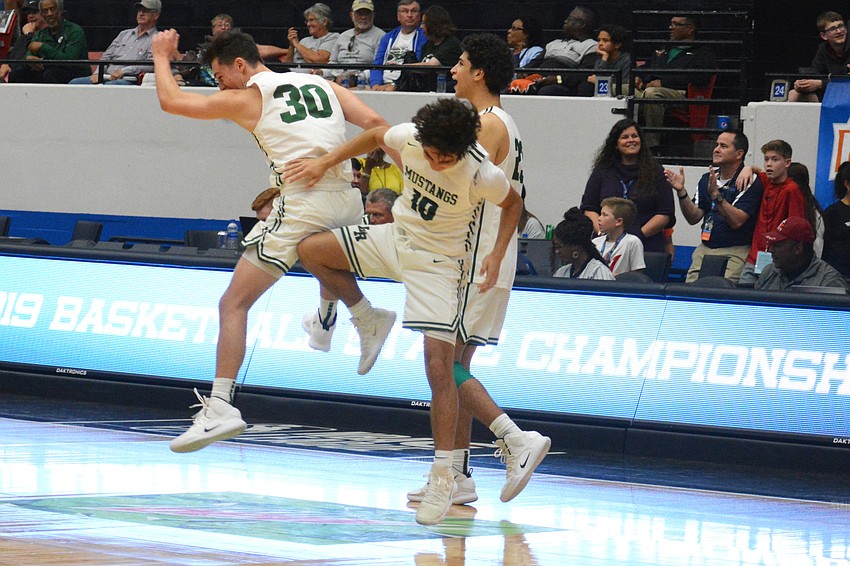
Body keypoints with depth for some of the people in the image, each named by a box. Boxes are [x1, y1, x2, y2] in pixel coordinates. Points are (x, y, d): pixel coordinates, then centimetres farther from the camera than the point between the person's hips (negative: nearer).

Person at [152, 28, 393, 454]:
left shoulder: (246, 98, 5)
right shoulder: (322, 85, 19)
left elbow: (171, 101, 11)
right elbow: (373, 123, 10)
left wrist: (161, 57, 27)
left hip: (301, 207, -6)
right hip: (347, 202, 6)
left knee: (234, 304, -2)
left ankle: (219, 407, -13)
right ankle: (365, 319, 31)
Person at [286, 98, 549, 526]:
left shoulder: (482, 175, -27)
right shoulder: (408, 138, -18)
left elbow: (512, 203, -6)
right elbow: (374, 137, 6)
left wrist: (497, 255, -17)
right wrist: (324, 163, 2)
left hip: (438, 262, -5)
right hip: (398, 237, 6)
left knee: (439, 365, -13)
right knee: (311, 251, -1)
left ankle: (442, 478, -9)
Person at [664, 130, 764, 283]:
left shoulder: (751, 182, -6)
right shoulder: (707, 179, 14)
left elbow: (736, 221, -16)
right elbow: (693, 217, 10)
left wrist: (715, 194, -25)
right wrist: (681, 192, -4)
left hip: (735, 251, -6)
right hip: (705, 249, 6)